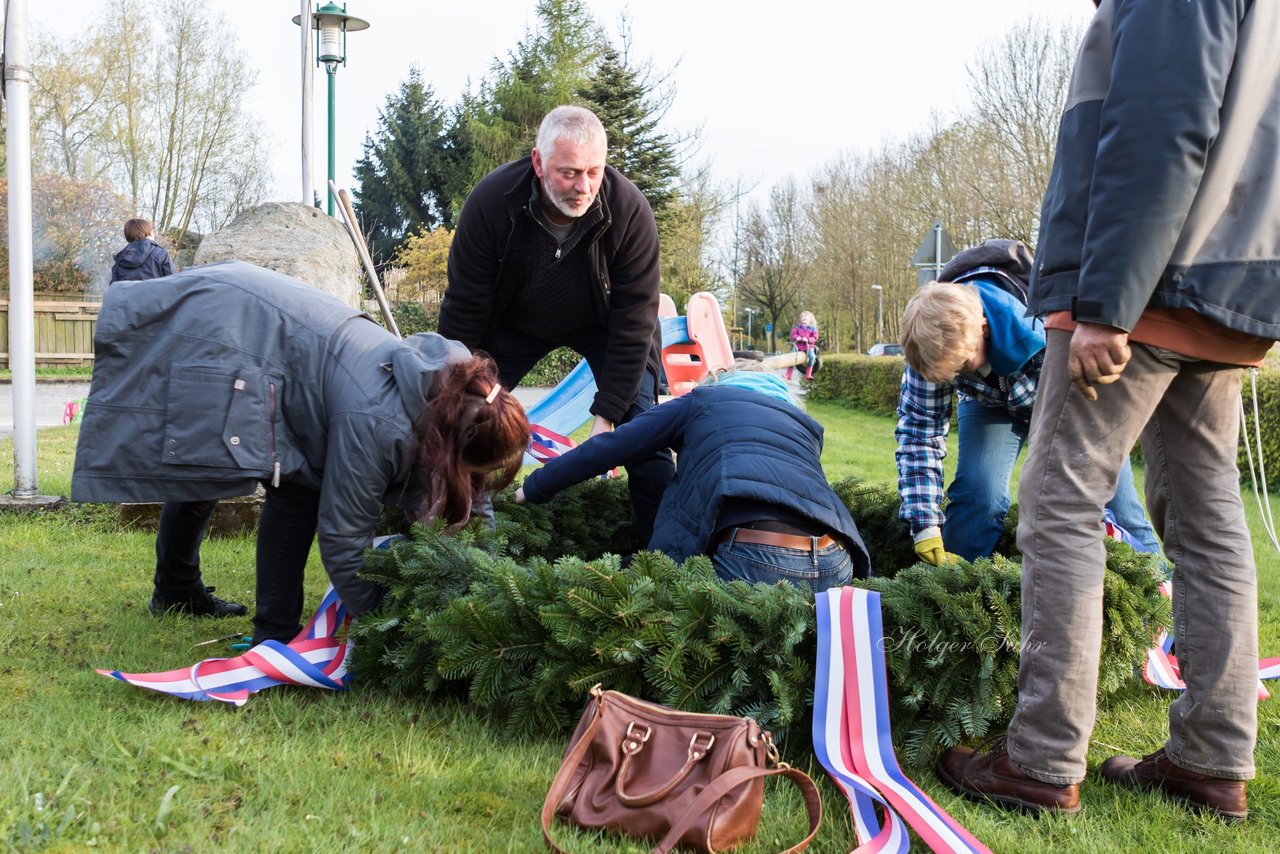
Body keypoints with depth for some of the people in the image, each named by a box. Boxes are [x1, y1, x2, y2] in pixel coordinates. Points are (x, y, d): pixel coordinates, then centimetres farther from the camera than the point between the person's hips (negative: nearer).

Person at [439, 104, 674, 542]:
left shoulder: (630, 210, -31)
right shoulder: (490, 201, -30)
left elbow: (633, 322, -25)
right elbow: (463, 312, -20)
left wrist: (606, 415, -27)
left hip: (603, 323, -1)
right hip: (514, 322, 1)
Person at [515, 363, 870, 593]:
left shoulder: (702, 401, 24)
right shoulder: (805, 423, 34)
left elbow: (610, 447, 21)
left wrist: (534, 488, 33)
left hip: (751, 561, -5)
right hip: (836, 567, 5)